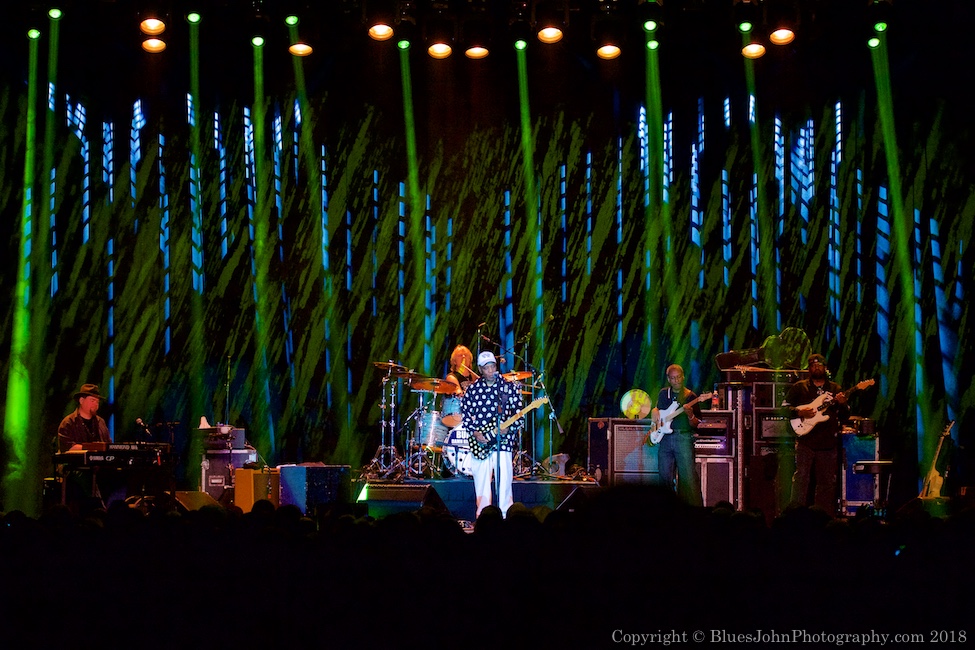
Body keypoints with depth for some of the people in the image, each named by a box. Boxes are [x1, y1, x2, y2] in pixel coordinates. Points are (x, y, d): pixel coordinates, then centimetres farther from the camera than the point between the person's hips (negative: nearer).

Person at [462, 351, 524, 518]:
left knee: (504, 481, -8)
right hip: (479, 443, 2)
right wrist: (475, 433, -6)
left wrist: (509, 428, -14)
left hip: (503, 441, -2)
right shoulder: (472, 390, 7)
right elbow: (466, 415, 8)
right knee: (481, 482, 3)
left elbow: (520, 415, 3)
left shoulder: (509, 387, 2)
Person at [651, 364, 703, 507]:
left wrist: (690, 416, -22)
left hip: (683, 438, -4)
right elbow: (656, 408, 30)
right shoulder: (663, 393, 12)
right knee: (665, 477, 7)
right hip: (665, 438, 5)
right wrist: (655, 412, 8)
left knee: (688, 477, -11)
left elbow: (696, 425, -2)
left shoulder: (690, 397, 0)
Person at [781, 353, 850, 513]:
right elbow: (784, 409, 3)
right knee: (801, 479, -7)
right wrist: (800, 412, -15)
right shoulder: (799, 387, 7)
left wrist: (843, 404, -9)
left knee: (827, 483, 6)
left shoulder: (835, 389, 14)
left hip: (828, 444, 3)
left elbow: (845, 416, 12)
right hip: (806, 442, -3)